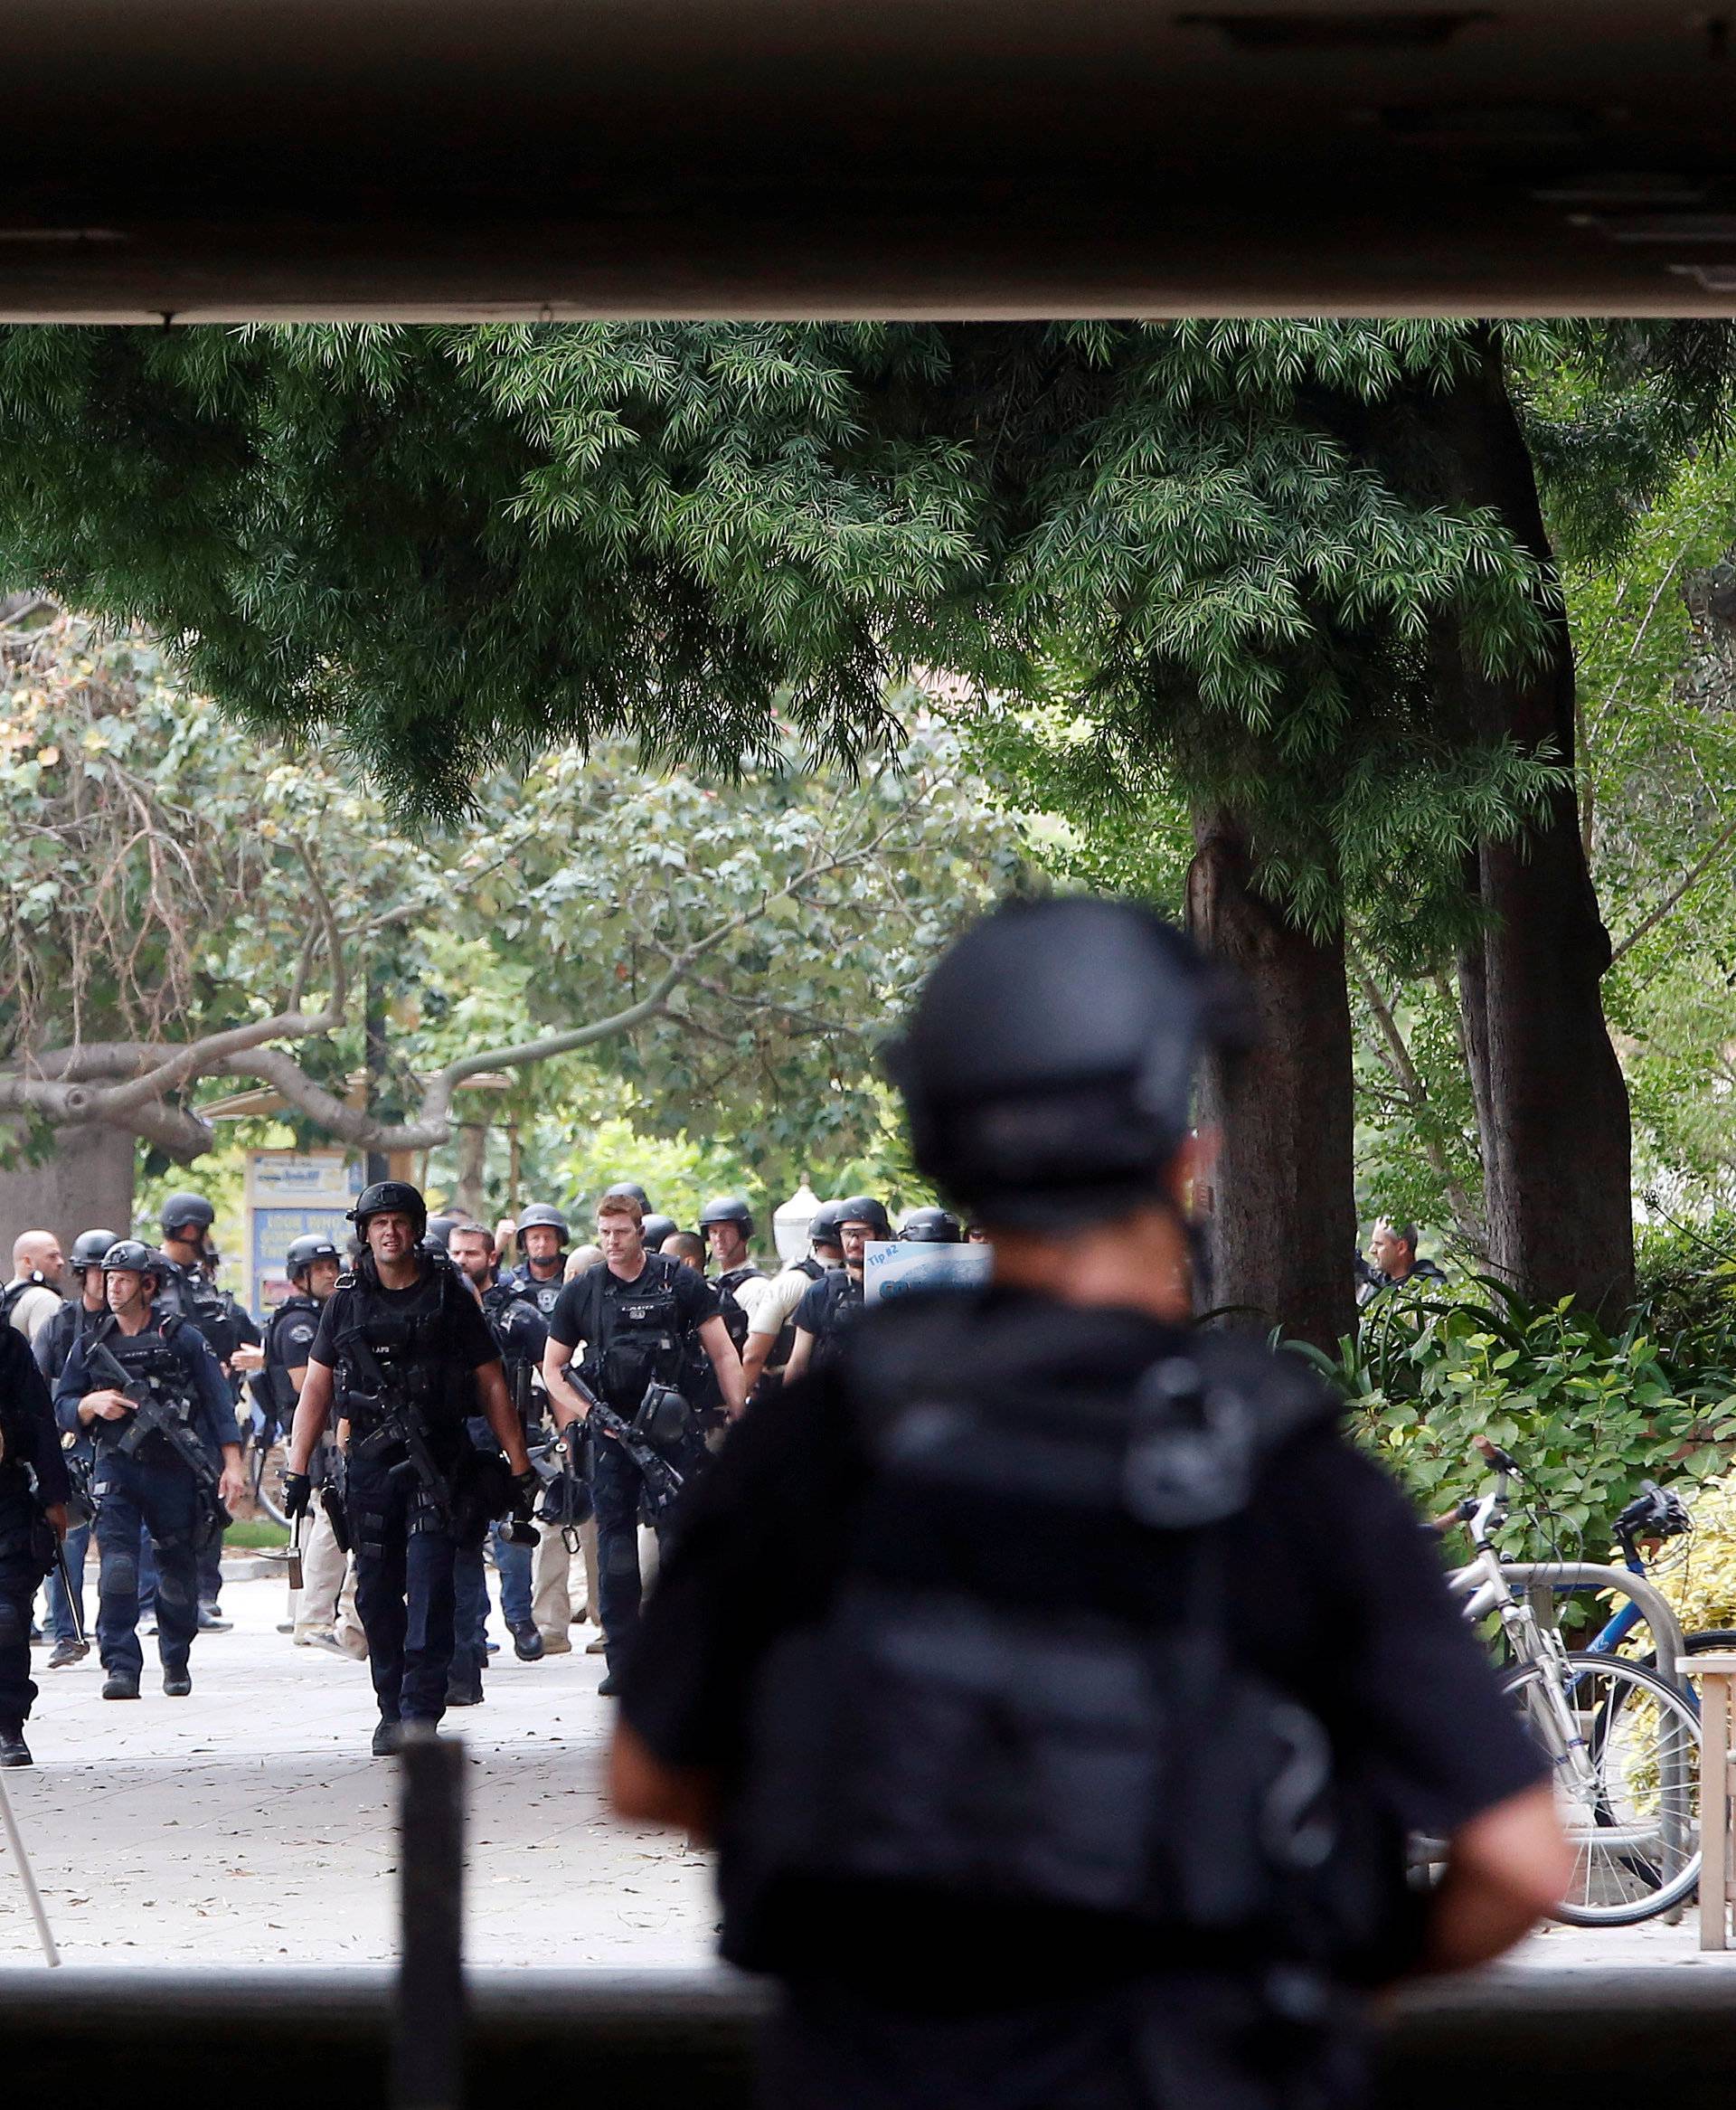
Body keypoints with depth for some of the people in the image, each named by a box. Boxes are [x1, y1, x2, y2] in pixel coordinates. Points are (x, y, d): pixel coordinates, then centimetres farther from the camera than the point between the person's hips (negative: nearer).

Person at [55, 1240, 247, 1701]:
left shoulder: (183, 1339, 2)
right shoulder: (90, 1347, 10)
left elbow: (218, 1403, 0)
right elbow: (63, 1409, 13)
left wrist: (231, 1464, -7)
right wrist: (93, 1403, -10)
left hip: (175, 1471, -1)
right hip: (117, 1470, 1)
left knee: (178, 1573, 7)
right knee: (117, 1568, -15)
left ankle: (176, 1662, 25)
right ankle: (121, 1667, -17)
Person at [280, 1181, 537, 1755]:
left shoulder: (450, 1295, 3)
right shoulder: (347, 1300, 8)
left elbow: (491, 1384, 6)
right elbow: (316, 1386, 9)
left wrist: (519, 1466, 4)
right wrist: (297, 1469, 1)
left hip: (439, 1458, -2)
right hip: (371, 1460, 3)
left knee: (429, 1583, -13)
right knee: (377, 1591, 5)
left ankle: (420, 1712, -15)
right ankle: (391, 1707, 18)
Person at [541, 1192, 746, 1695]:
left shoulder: (680, 1282, 3)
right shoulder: (581, 1293, 8)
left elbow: (723, 1353, 4)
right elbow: (552, 1368, 12)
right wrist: (586, 1413, -4)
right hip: (610, 1430, 2)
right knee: (614, 1536, 0)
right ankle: (622, 1659, 5)